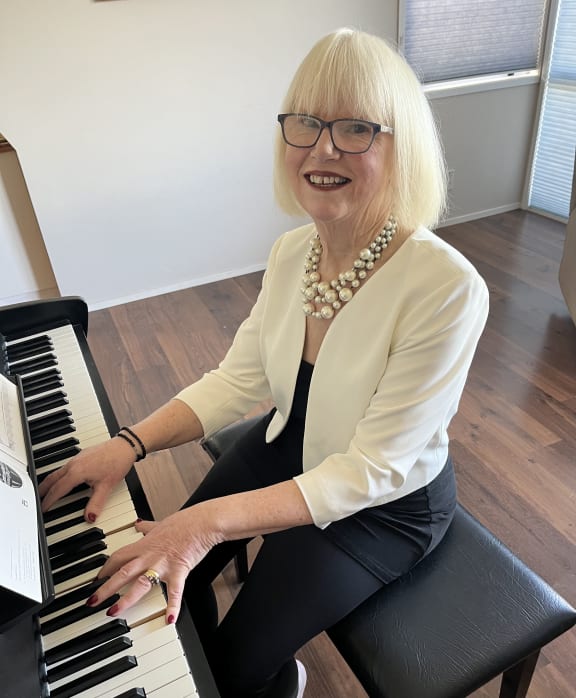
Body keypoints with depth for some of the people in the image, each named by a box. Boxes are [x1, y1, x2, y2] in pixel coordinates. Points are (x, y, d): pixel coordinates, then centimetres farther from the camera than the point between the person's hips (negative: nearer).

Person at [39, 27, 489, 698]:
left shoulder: (448, 289, -31)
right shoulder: (291, 251, -10)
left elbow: (372, 472, -28)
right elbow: (238, 379, -4)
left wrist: (211, 521, -34)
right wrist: (130, 442, -15)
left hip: (387, 504, -5)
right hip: (288, 446, 6)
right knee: (163, 570, 7)